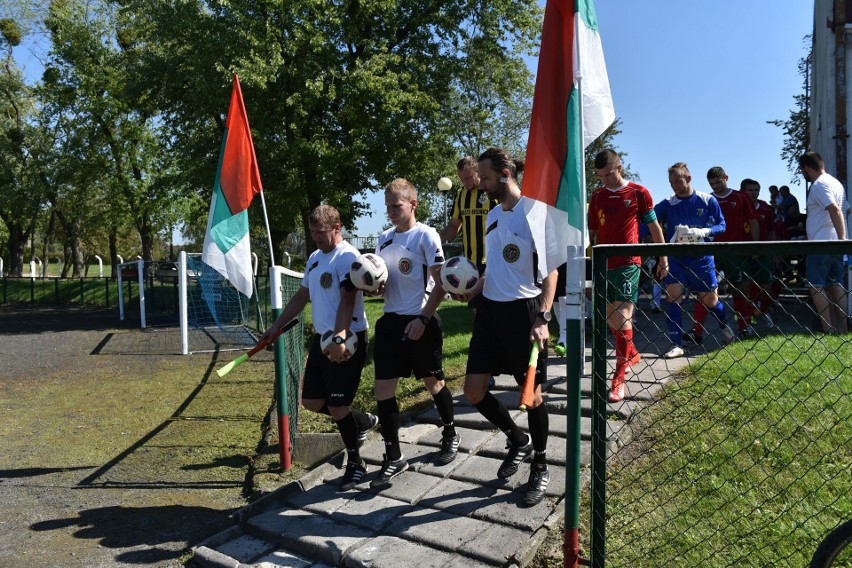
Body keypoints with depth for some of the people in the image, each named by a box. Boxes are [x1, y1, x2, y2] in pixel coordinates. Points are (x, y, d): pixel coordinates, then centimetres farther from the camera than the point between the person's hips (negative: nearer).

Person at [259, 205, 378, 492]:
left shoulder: (347, 256, -13)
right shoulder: (315, 257, 15)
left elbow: (347, 301, -24)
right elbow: (301, 296, 23)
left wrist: (339, 338, -35)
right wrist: (276, 326, 21)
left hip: (346, 342, -9)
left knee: (337, 406, -4)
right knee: (311, 401, 12)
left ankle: (355, 462, 19)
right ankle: (364, 422, 34)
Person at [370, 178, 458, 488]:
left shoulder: (426, 235, -9)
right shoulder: (384, 239, 10)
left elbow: (440, 283, -12)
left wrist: (423, 319, -18)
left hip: (421, 322, -5)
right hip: (391, 321, 5)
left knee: (433, 382, 11)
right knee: (383, 390, 0)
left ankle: (450, 436, 37)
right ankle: (393, 458, 13)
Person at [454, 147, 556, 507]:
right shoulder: (493, 214, 14)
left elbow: (550, 267, -12)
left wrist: (542, 317, -20)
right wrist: (476, 288, 6)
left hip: (523, 310, -7)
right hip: (490, 308, 7)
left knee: (532, 392, 5)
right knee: (473, 390, 4)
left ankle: (540, 469, 26)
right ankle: (517, 440, 30)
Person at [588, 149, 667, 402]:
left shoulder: (639, 193, 0)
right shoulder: (597, 196, 10)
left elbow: (654, 227, 6)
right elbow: (591, 231, 14)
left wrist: (663, 258, 7)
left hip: (628, 262, -5)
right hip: (603, 262, 5)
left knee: (622, 315, -13)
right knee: (610, 315, 12)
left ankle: (619, 378, -9)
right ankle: (631, 354, 38)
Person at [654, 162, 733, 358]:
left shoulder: (708, 200, -3)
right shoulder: (666, 205, -3)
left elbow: (721, 225, 0)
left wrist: (704, 232, -20)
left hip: (702, 258, 0)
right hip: (675, 258, 0)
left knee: (710, 299, 10)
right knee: (673, 296, -14)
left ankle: (725, 326, 43)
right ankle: (676, 345, -6)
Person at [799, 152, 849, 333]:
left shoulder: (819, 185, -13)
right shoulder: (835, 182, 16)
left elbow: (835, 210, -24)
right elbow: (837, 210, 21)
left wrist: (842, 237, -27)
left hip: (820, 243, -9)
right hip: (835, 243, 9)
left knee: (816, 286, -4)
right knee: (836, 284, 12)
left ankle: (828, 328, -6)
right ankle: (842, 326, 14)